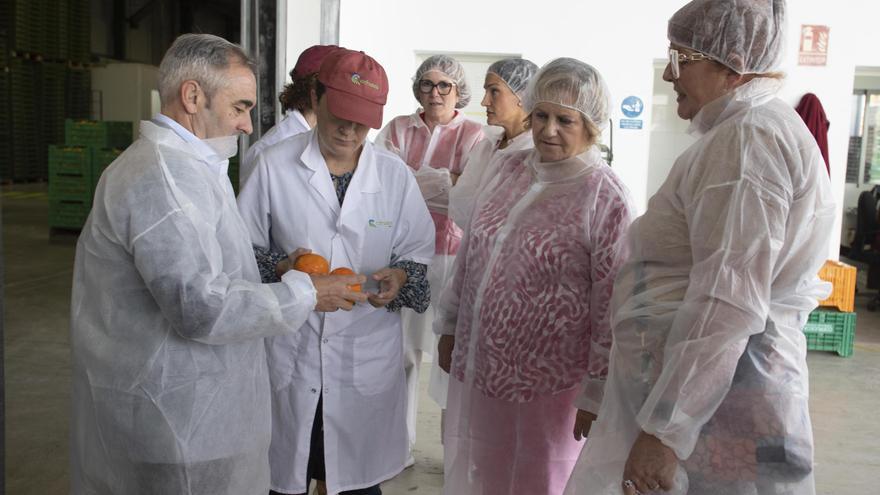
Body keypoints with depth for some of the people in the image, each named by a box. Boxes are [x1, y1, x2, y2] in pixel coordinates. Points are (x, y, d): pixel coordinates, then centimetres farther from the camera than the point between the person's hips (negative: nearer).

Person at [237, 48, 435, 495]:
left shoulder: (395, 176, 2)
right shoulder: (273, 165, -3)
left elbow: (420, 254, 6)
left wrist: (400, 277, -16)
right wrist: (280, 267, -19)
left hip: (368, 355, 1)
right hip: (288, 353, -1)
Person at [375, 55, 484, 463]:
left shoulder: (472, 134, 4)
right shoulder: (398, 129, 10)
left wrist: (411, 181, -12)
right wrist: (443, 181, -13)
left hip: (451, 252, -2)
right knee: (404, 349, 6)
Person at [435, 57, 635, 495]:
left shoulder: (605, 198, -15)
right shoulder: (512, 169, 4)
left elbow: (613, 307, -14)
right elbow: (471, 254, 12)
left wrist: (597, 394, -12)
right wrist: (449, 326, 14)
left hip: (546, 386, -5)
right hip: (476, 368, 6)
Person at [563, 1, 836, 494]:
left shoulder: (748, 138, -18)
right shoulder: (744, 131, 16)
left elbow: (727, 303, -25)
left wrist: (664, 429, -24)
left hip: (716, 401, -10)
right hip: (699, 377, 10)